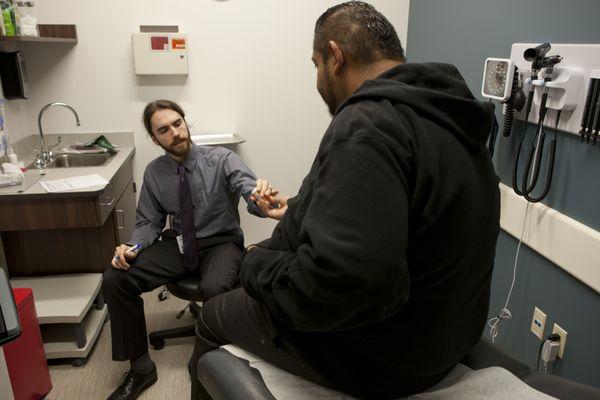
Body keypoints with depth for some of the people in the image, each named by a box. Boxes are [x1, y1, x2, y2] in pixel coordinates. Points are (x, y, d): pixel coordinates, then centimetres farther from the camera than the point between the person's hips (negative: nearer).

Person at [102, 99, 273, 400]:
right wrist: (133, 246, -13)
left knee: (214, 289, -37)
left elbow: (251, 191, -27)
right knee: (114, 280, -13)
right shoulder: (154, 173, 2)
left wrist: (261, 196, -53)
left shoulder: (222, 160, -11)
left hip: (221, 243, -4)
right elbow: (149, 222, 10)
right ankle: (141, 368, 4)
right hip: (178, 243, 5)